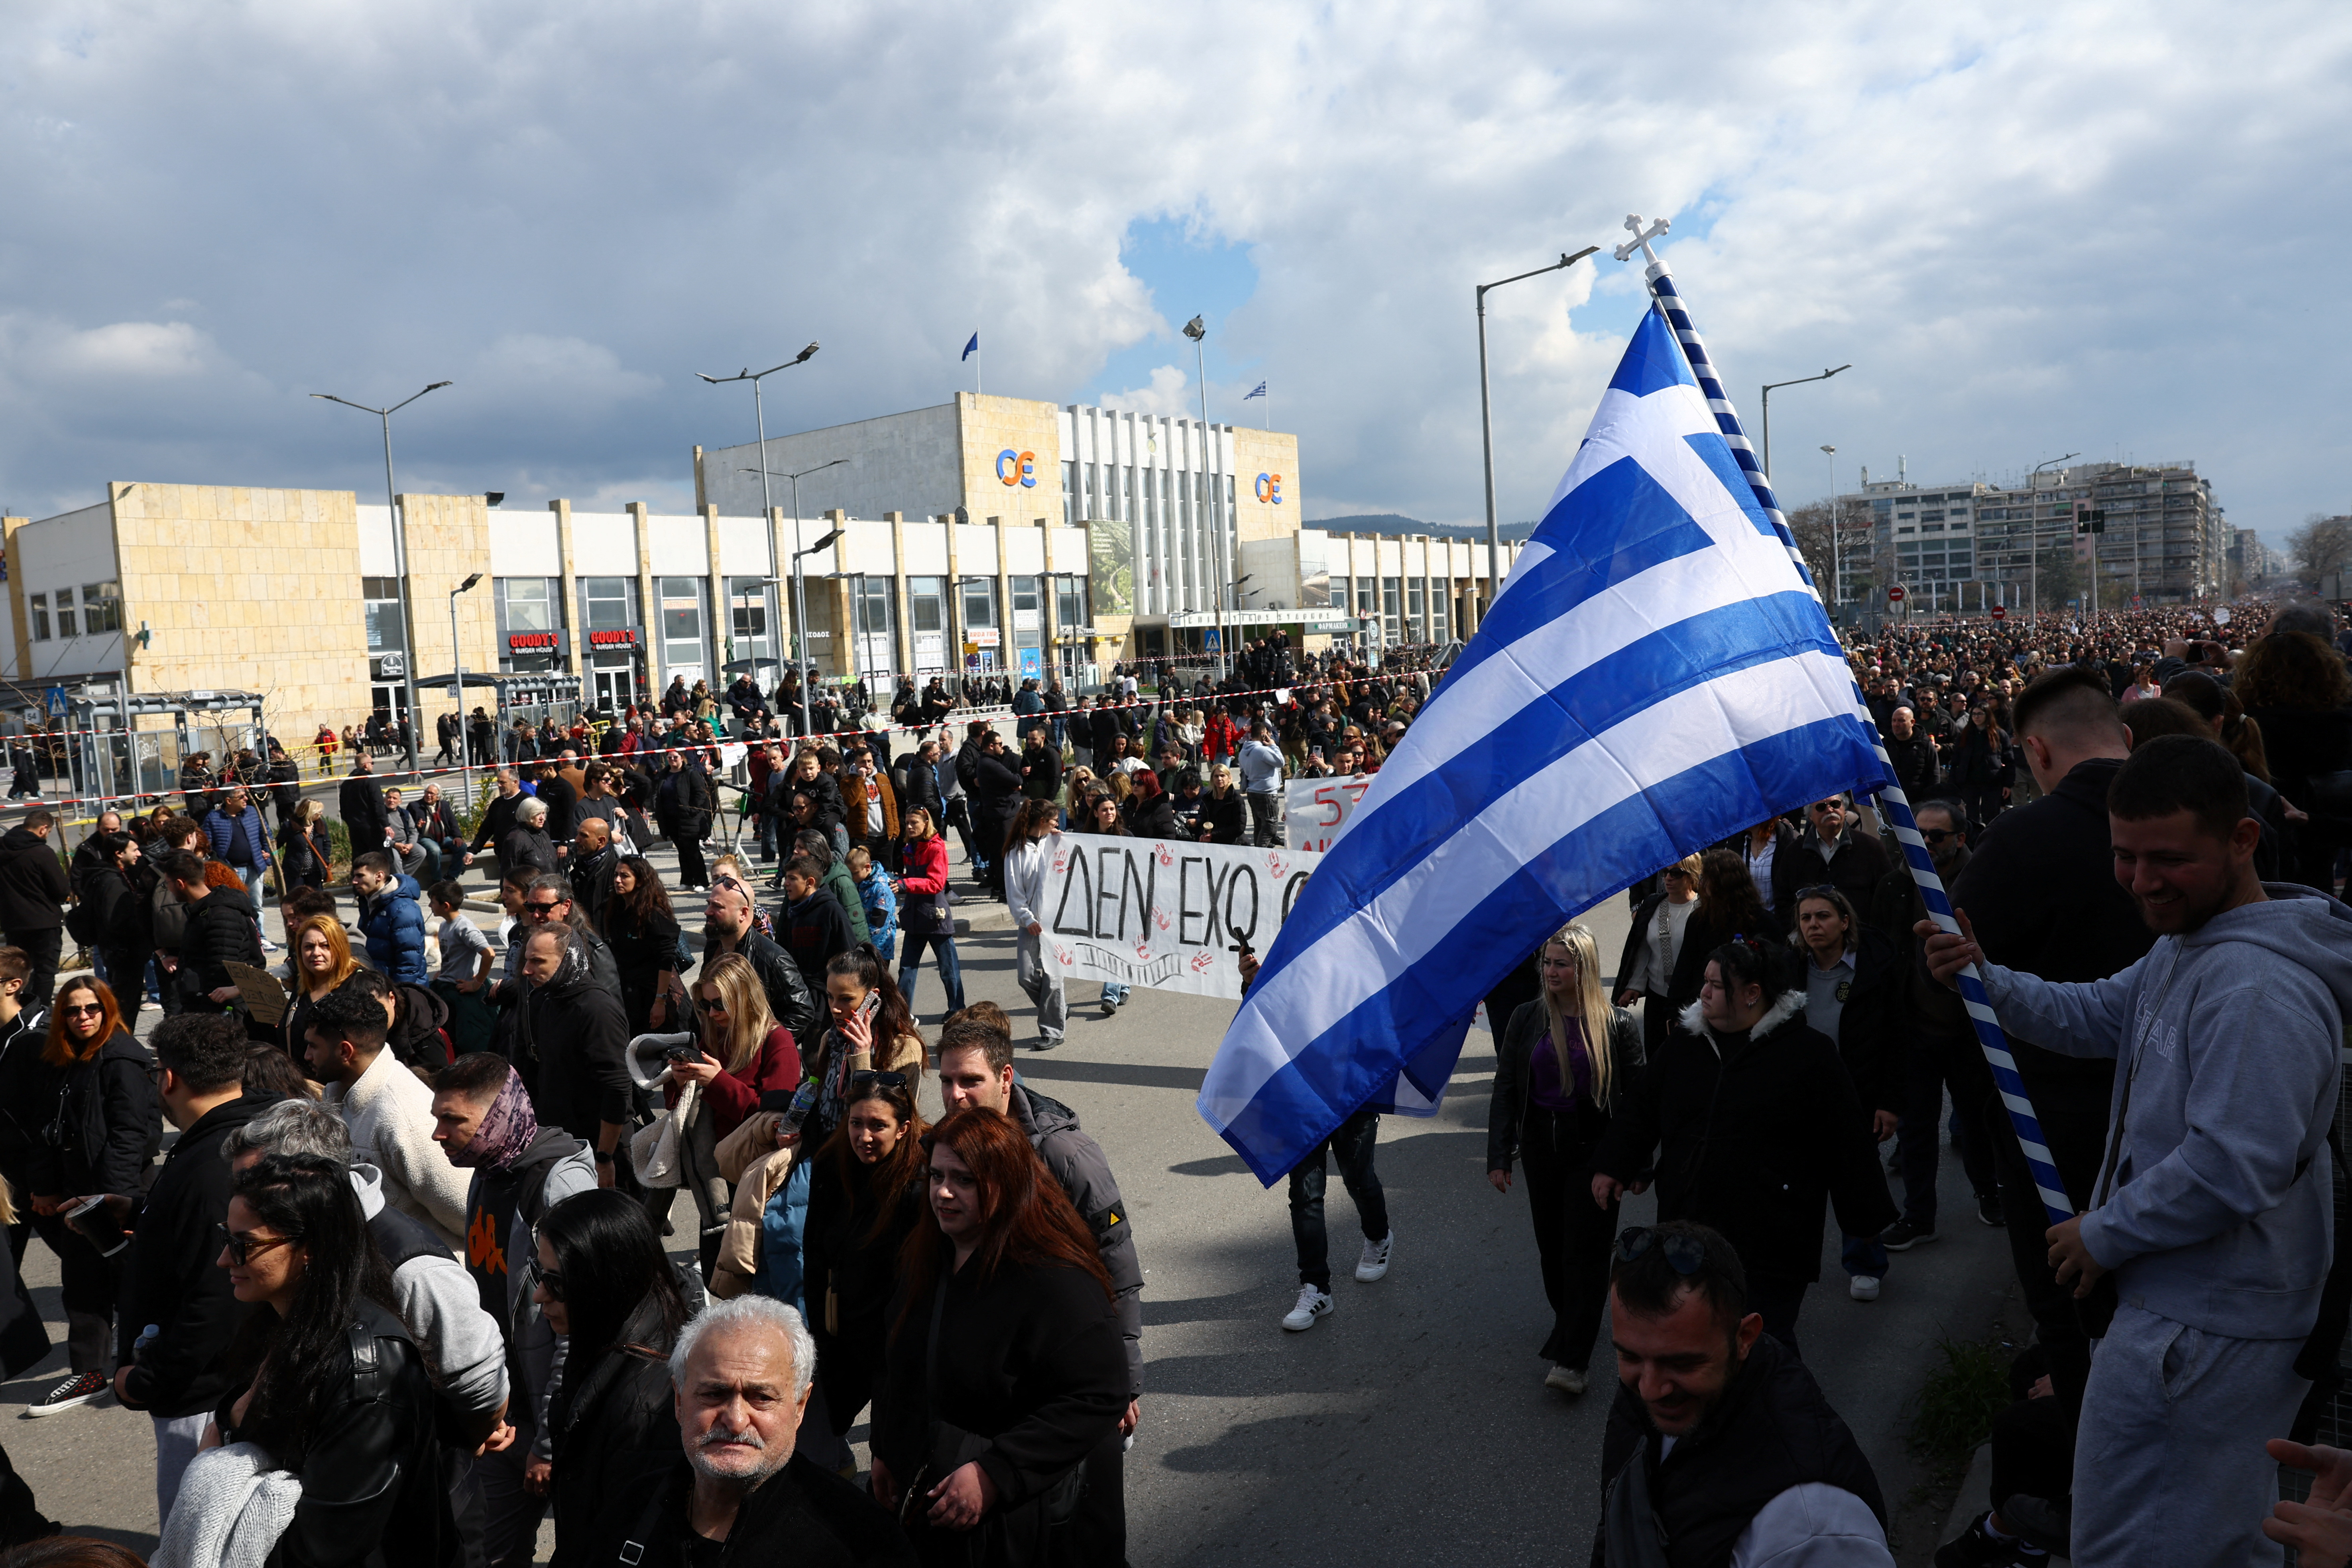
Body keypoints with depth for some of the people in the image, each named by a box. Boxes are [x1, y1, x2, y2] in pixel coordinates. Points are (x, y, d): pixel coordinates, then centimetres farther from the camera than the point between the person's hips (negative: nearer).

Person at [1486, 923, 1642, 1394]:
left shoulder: (1618, 1024, -6)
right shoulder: (1526, 1019, 1)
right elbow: (1505, 1090, 2)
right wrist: (1499, 1155, -2)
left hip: (1594, 1150, -3)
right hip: (1542, 1146, 3)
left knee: (1585, 1250, -5)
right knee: (1551, 1245, 13)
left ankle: (1572, 1359, -3)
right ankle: (1571, 1325, 33)